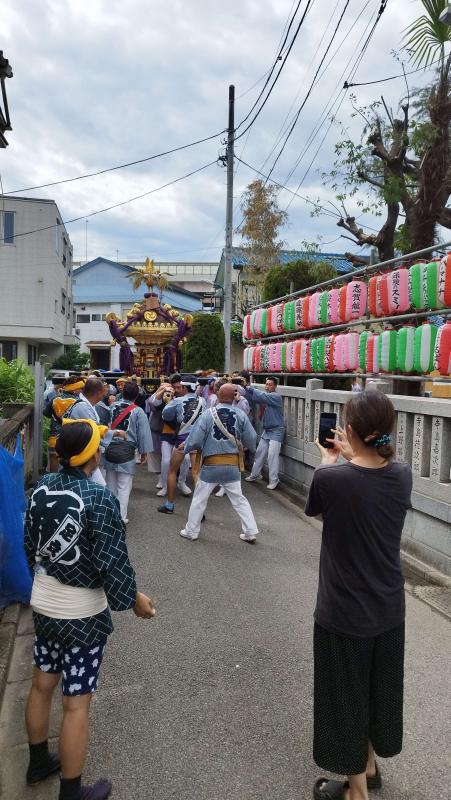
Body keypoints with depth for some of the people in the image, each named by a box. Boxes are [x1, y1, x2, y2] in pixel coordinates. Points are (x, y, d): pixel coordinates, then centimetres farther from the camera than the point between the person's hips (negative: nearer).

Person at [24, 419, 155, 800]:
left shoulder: (42, 488, -4)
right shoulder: (99, 498, -25)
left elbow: (31, 543, 8)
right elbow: (112, 560, -21)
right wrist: (133, 598, -5)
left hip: (43, 602, 7)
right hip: (82, 613, -7)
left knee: (42, 684, 24)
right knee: (76, 704, 8)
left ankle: (39, 762, 45)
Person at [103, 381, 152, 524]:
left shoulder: (112, 407, 3)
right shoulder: (138, 412, -8)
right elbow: (143, 433, -7)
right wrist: (144, 452, 3)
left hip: (110, 449, 4)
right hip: (126, 452, -4)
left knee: (110, 484, 17)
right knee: (124, 487, 1)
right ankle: (121, 517, 3)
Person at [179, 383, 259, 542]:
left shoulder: (208, 414, -10)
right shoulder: (240, 415, -6)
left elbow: (196, 439, -10)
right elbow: (251, 440, -3)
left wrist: (186, 447, 10)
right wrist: (239, 442, 19)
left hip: (211, 465, -2)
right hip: (233, 465, 2)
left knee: (199, 499, 14)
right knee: (239, 499, 14)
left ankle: (191, 531, 25)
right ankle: (250, 532, 15)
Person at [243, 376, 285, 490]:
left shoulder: (276, 397, -15)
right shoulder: (265, 397, 6)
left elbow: (262, 396, -31)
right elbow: (251, 398, -4)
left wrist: (250, 389, -26)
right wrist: (246, 390, -21)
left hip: (276, 430, -7)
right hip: (266, 430, 7)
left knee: (272, 454, -10)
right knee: (260, 452, 13)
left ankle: (274, 480, -2)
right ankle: (255, 474, 27)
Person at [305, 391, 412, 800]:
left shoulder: (331, 478, -26)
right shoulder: (402, 475, -12)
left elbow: (314, 508, -2)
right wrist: (352, 457, 20)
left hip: (344, 612, -5)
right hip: (389, 609, 6)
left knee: (347, 697, 16)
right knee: (379, 689, 26)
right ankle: (369, 766, 49)